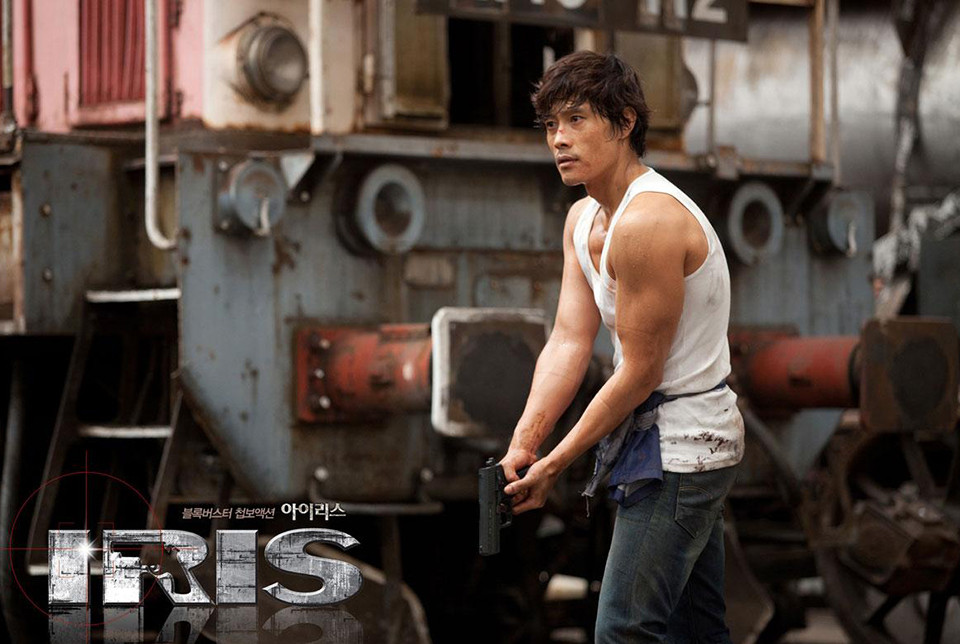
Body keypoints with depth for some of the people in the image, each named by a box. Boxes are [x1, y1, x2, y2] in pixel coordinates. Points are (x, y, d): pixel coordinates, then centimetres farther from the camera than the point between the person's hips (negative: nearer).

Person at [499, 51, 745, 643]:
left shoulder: (648, 222, -24)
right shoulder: (583, 219, 8)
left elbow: (641, 372, -20)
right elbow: (570, 340, 2)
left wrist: (555, 464, -13)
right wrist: (524, 443, -11)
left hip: (679, 449, -10)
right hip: (692, 444, 10)